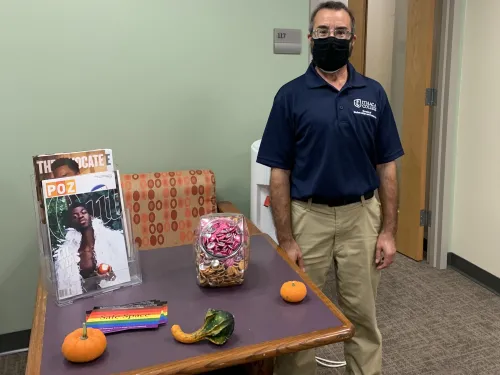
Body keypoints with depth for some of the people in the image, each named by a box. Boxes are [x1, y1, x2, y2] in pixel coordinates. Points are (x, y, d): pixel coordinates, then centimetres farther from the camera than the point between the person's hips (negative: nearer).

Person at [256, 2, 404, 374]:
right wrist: (285, 240, -9)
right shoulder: (291, 95, -4)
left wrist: (388, 231, -1)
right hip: (308, 218, -1)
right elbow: (279, 173, -5)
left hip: (361, 217, 2)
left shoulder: (374, 94, 3)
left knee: (363, 316, 15)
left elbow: (387, 167, 4)